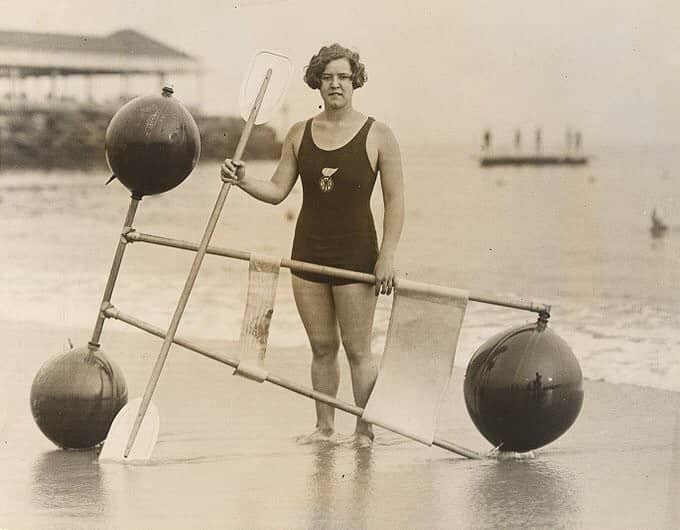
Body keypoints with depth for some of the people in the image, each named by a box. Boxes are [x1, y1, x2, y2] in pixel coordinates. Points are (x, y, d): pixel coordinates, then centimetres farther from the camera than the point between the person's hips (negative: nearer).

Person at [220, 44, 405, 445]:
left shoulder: (378, 136, -5)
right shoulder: (300, 134, 6)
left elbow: (395, 200, -6)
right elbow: (277, 191, 7)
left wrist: (387, 255, -12)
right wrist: (243, 180, -12)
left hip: (355, 254, -4)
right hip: (308, 253, 4)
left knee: (358, 349, -1)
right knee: (322, 347, 10)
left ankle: (365, 430, 7)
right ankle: (324, 426, 18)